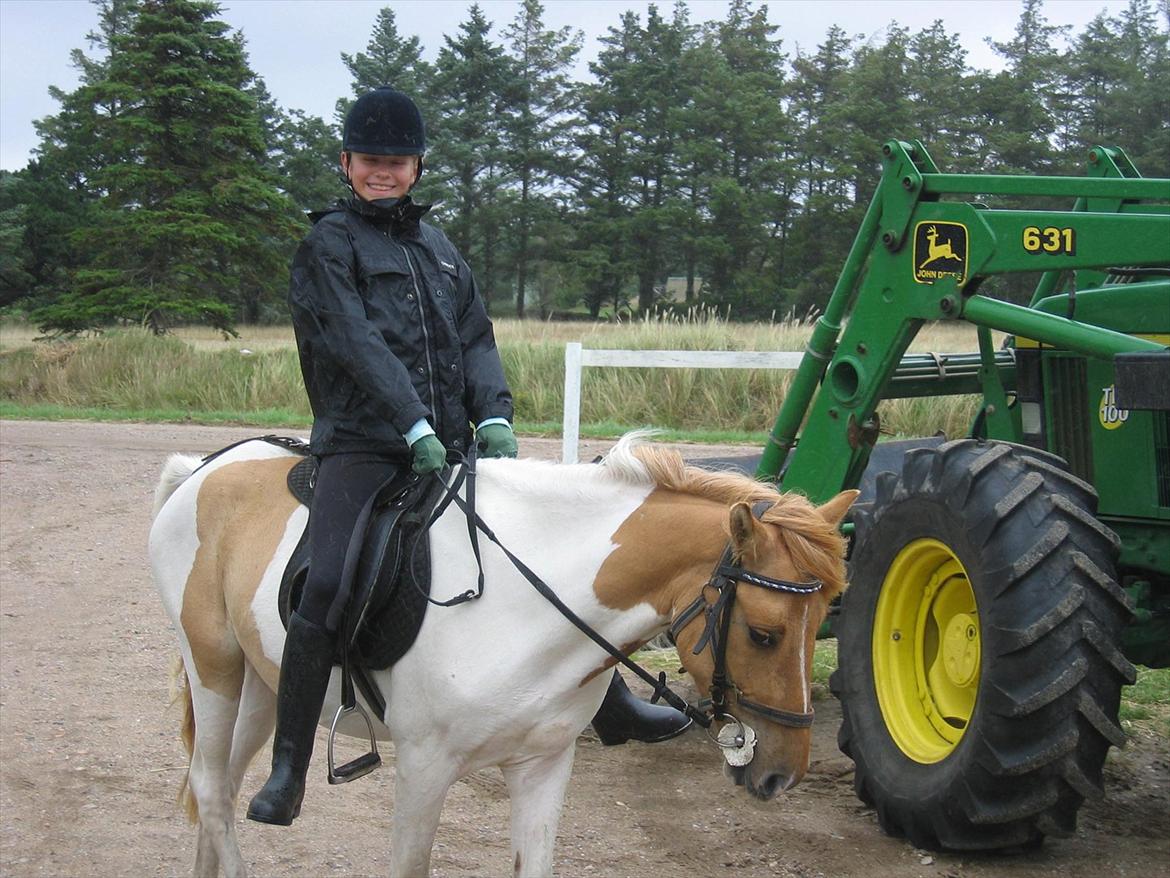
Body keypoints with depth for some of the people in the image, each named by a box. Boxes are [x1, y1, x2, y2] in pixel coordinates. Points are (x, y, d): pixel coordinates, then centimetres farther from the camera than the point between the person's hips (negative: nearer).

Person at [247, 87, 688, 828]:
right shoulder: (331, 243, 2)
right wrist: (415, 427, -20)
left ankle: (609, 703, 21)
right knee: (327, 585, -25)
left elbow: (477, 340, 13)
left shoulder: (438, 247, 21)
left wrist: (494, 417, -5)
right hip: (363, 445, -6)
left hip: (448, 446, 6)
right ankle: (288, 771, -18)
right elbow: (356, 342, -10)